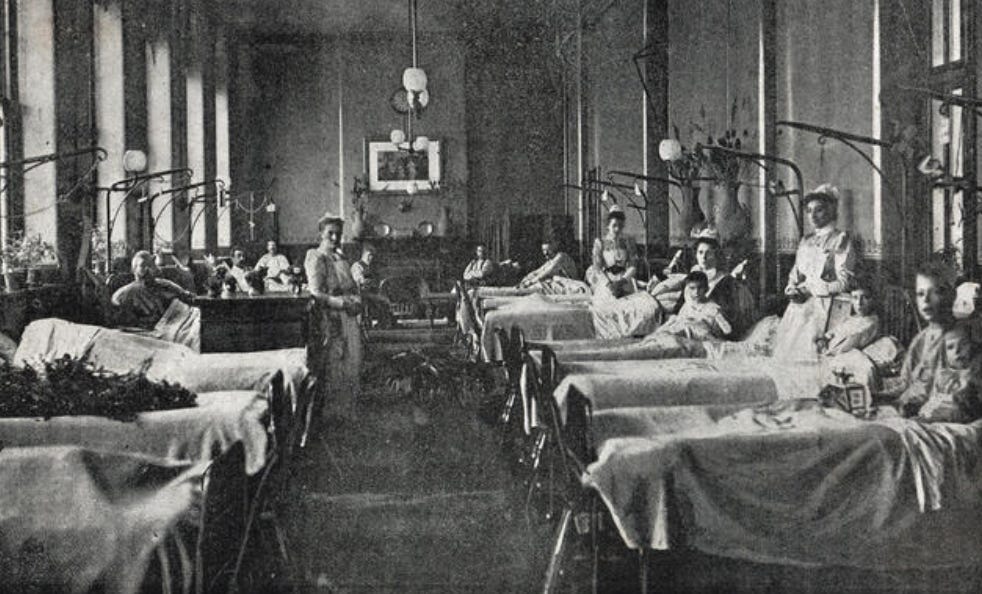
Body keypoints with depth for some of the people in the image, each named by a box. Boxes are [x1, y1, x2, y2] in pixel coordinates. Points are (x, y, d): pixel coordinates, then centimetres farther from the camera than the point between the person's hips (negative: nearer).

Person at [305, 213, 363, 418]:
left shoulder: (342, 259, 17)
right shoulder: (316, 259, -6)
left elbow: (353, 288, 20)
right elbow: (316, 293, -14)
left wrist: (356, 302, -1)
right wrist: (341, 303, -18)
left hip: (348, 319, 7)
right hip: (328, 320, -7)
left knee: (350, 362, 6)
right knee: (330, 365, -7)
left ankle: (345, 411, 13)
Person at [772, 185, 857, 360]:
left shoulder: (841, 240, 0)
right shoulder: (805, 241, 18)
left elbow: (844, 283, -6)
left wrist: (807, 289, -10)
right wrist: (792, 289, -2)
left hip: (822, 307, -6)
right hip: (798, 306, 6)